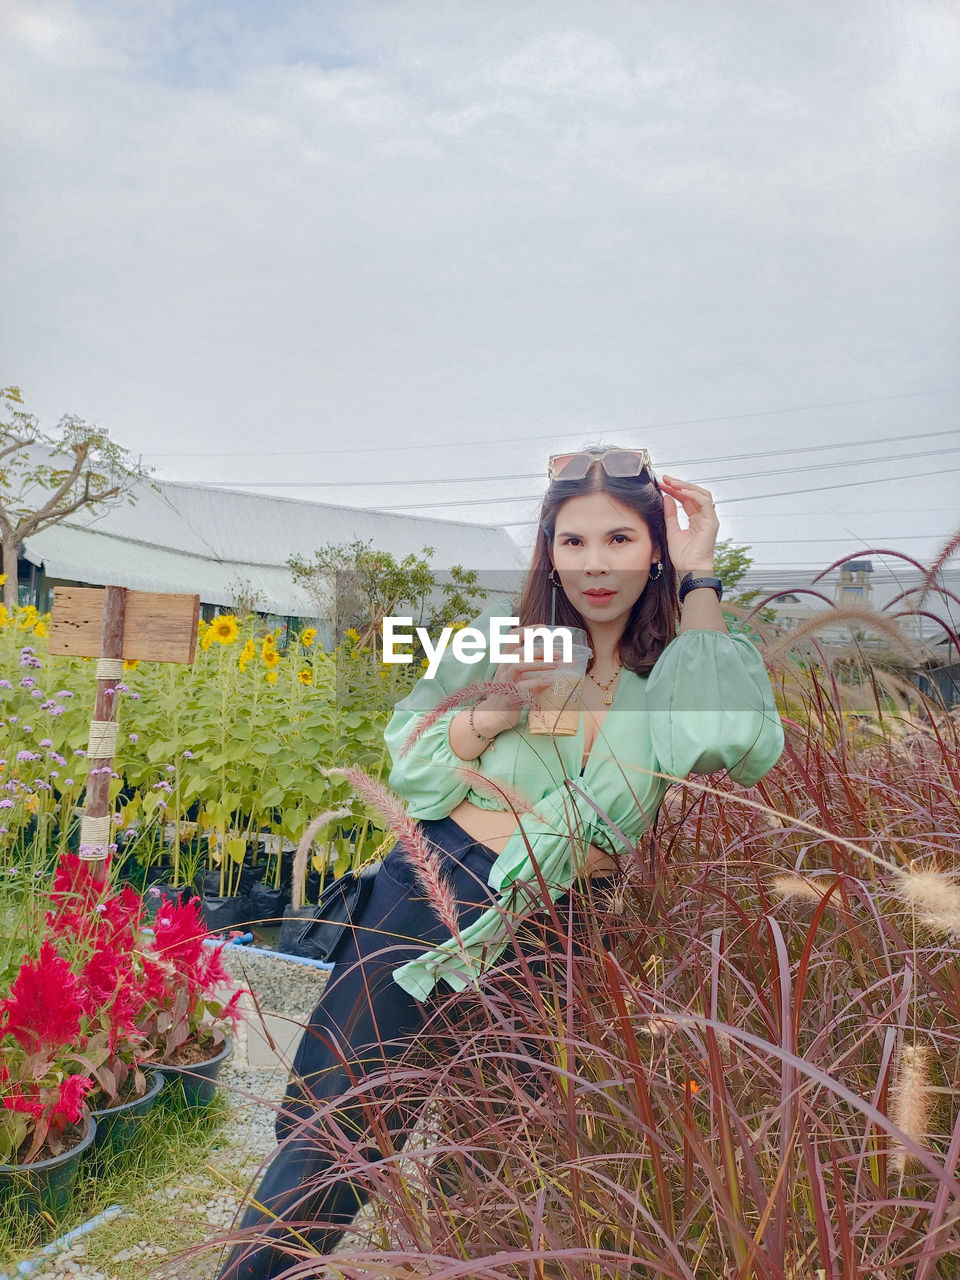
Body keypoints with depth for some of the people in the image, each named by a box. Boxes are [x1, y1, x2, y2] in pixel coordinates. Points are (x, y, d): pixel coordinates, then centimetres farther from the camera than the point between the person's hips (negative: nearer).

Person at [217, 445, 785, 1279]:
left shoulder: (680, 670, -1)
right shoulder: (504, 633, -1)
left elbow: (740, 747, -24)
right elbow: (407, 762, 1)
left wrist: (700, 582, -18)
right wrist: (495, 713, -18)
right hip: (434, 889, 0)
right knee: (336, 1125, 6)